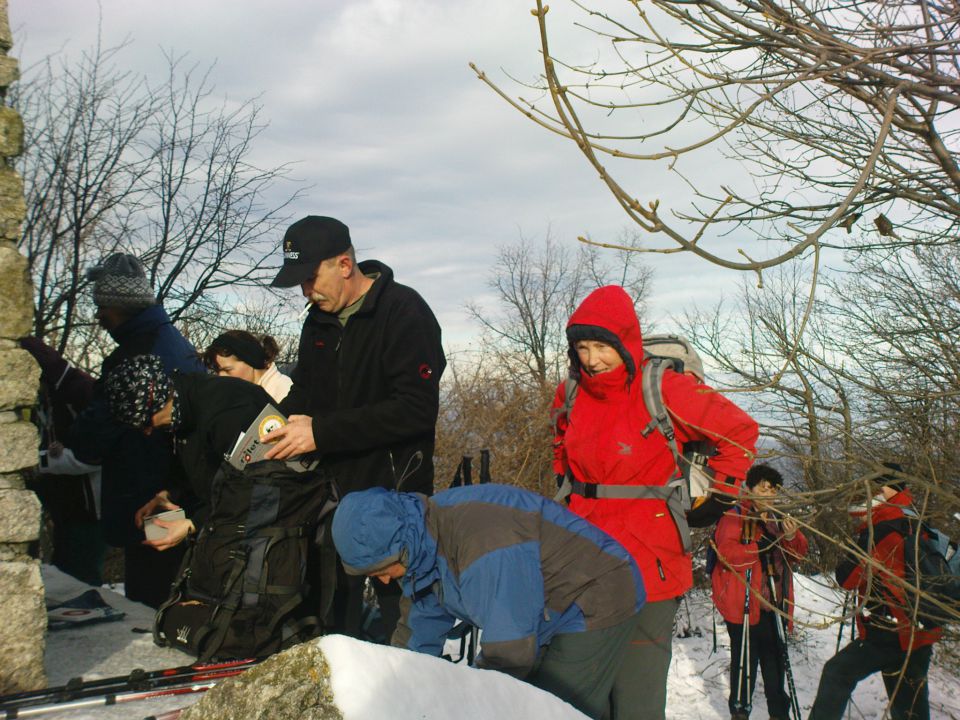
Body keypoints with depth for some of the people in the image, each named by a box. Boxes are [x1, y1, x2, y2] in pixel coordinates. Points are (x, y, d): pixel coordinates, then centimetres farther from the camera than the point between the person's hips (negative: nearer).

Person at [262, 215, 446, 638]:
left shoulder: (404, 311, -13)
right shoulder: (319, 321, 12)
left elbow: (416, 409, -21)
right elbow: (303, 391, 22)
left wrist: (321, 432, -22)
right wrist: (274, 423, -2)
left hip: (393, 492, -7)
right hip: (331, 490, 7)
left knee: (400, 614, -1)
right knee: (332, 615, 11)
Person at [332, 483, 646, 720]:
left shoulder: (483, 547, -36)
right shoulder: (423, 541, -5)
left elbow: (509, 652, -31)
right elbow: (418, 632, 9)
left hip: (595, 603, -9)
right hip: (554, 613, 9)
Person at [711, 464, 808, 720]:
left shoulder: (777, 519, 18)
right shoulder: (735, 516, -6)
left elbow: (799, 554, 15)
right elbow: (726, 553, -18)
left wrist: (792, 537, -6)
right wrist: (760, 548, -23)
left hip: (773, 604, 7)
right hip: (744, 603, -7)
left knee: (775, 656, 14)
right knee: (746, 658, -3)